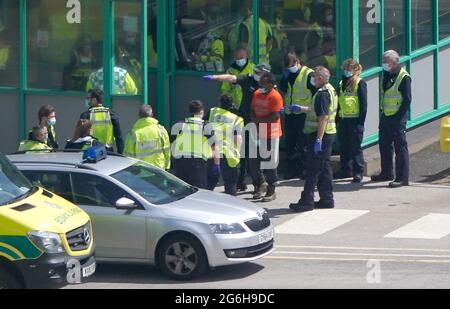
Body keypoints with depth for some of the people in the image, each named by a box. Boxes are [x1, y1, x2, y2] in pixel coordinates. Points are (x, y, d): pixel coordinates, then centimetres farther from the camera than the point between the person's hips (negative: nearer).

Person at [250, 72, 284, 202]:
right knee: (253, 162, 9)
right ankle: (261, 184, 28)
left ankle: (271, 191, 11)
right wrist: (253, 120, -5)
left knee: (270, 163, 0)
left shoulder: (275, 97, -14)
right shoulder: (257, 94, 8)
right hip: (257, 133, 7)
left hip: (271, 134, -7)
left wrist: (259, 120, -18)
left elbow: (275, 117, -20)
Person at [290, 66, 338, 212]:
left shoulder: (322, 94, -18)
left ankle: (307, 202, -3)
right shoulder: (330, 90, 14)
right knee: (325, 168, 14)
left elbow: (323, 118, -24)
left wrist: (318, 140, -26)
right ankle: (327, 200, 17)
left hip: (321, 134, -10)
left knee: (313, 169, -6)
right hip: (329, 133, 10)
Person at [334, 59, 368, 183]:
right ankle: (346, 170, 20)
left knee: (356, 147, -1)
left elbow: (363, 104, -9)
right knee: (344, 147, 11)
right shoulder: (342, 84, 15)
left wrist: (361, 122, -15)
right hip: (343, 120, 7)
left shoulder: (360, 84, -6)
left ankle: (358, 172, 5)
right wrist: (337, 119, 12)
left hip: (355, 120, -7)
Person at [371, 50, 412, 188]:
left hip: (397, 118, -9)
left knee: (400, 148, -5)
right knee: (384, 146, 17)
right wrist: (383, 113, 14)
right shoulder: (386, 75, 12)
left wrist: (399, 117, -18)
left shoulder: (403, 77, -13)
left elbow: (407, 99, -15)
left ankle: (402, 178, -2)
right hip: (385, 117, 9)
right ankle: (386, 173, 30)